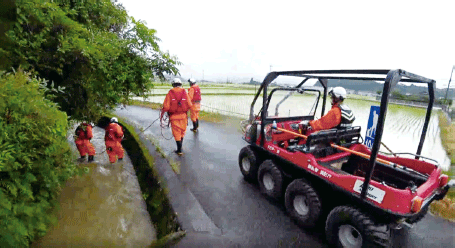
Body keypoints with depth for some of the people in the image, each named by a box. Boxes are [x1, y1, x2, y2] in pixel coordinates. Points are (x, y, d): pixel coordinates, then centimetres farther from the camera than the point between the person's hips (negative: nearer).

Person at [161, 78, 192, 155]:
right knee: (182, 131, 19)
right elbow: (189, 105, -5)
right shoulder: (184, 92, -1)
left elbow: (166, 106, -11)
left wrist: (162, 114, 3)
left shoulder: (170, 93, -6)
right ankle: (180, 147, 33)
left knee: (177, 133, 5)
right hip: (183, 115, 2)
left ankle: (179, 150, 6)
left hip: (174, 116, -2)